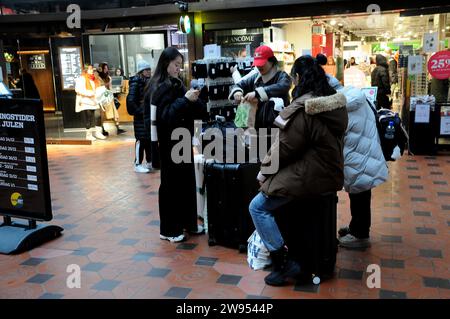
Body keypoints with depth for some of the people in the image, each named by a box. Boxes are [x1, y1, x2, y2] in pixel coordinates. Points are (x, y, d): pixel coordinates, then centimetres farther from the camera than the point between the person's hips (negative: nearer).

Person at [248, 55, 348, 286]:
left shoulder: (303, 109, -20)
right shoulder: (336, 101, 7)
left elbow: (284, 147, -16)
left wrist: (264, 170, -1)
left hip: (309, 176, -10)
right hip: (330, 172, 10)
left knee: (258, 207, -3)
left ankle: (284, 263, -3)